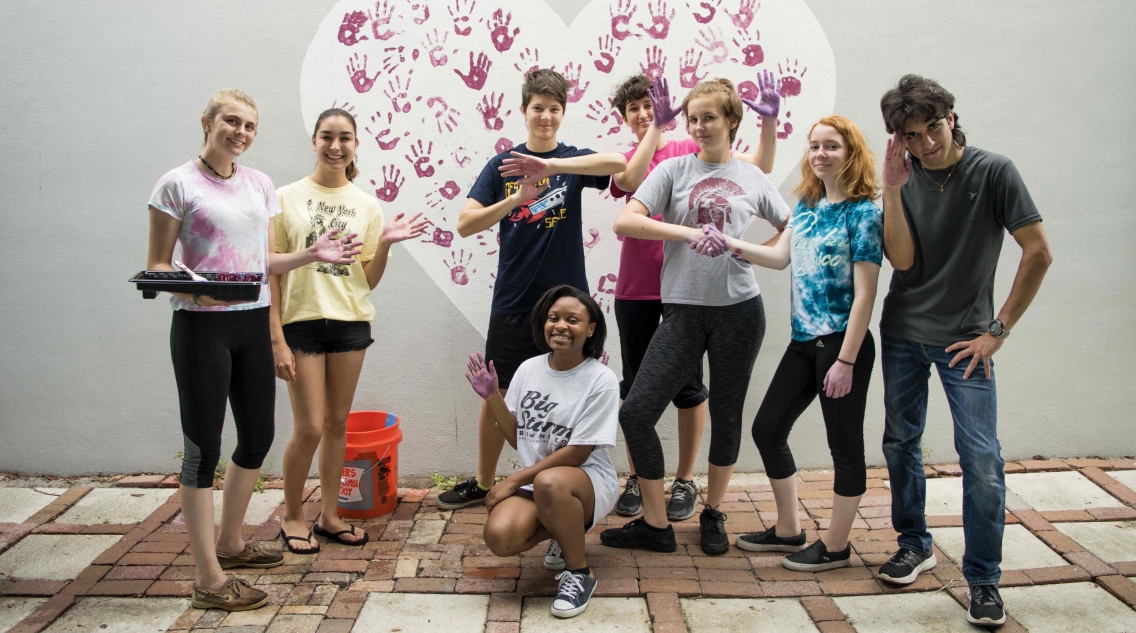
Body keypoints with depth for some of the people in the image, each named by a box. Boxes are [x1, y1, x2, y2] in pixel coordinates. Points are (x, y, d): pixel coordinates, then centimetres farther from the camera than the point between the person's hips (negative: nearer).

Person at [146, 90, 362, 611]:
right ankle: (208, 580, 6)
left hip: (252, 323, 6)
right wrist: (192, 288, -25)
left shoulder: (259, 185, 11)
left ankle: (230, 541, 34)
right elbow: (157, 266, -6)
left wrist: (313, 254, -2)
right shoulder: (178, 185, -5)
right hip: (201, 325, -6)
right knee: (203, 446, -3)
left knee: (258, 435, 13)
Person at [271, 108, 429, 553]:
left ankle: (329, 514, 25)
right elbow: (272, 273, -3)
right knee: (310, 429, -3)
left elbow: (368, 281, 7)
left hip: (351, 322, 3)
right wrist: (277, 340, -9)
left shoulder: (366, 205, 7)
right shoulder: (288, 198, -1)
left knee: (338, 423, 10)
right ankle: (292, 515, 20)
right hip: (302, 320, -3)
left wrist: (385, 243, -10)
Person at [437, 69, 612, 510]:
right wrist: (517, 198, -20)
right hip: (513, 300, 1)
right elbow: (465, 225, -5)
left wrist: (551, 164, -35)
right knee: (497, 393, 10)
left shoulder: (574, 159, 2)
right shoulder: (503, 164, 5)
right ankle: (482, 483, 28)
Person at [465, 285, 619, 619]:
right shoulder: (529, 369, 2)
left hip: (588, 480, -5)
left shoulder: (601, 380, -12)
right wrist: (492, 396, -6)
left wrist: (513, 481, -16)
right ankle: (565, 533, 11)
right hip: (532, 480, 5)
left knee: (549, 482, -39)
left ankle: (580, 573, -13)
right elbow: (517, 438, 8)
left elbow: (577, 453, -15)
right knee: (499, 537, -24)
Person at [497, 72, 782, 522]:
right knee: (636, 384, 9)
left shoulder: (692, 150, 4)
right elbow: (633, 180, -17)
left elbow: (759, 166, -6)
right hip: (636, 287, 2)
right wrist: (638, 136, -24)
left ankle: (685, 480, 19)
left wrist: (769, 122, -20)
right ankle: (637, 477, 24)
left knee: (687, 383, 5)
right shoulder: (624, 160, 9)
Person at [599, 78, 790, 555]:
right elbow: (625, 221, -9)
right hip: (683, 310, 0)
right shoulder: (674, 169, 4)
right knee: (636, 412, -7)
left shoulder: (752, 178, 8)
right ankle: (655, 525, 8)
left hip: (739, 309, 1)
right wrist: (685, 233, -20)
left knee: (726, 414, 10)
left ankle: (713, 514, 30)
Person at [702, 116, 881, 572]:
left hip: (842, 344, -8)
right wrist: (735, 247, 1)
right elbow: (781, 256, 16)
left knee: (844, 444, 5)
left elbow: (865, 293, -15)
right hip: (804, 341, 8)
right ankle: (788, 530, 29)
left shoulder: (863, 212, -12)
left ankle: (835, 546, 20)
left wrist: (846, 360, -18)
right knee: (768, 428, 13)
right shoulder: (806, 204, 10)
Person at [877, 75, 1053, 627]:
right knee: (900, 443, 11)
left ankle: (983, 579, 9)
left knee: (981, 458, -7)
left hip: (964, 339, -3)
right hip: (902, 333, 3)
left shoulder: (993, 172, -8)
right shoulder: (903, 179, 0)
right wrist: (892, 191, -19)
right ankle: (914, 545, 31)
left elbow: (1038, 253, -8)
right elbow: (902, 259, -10)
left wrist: (998, 330, -9)